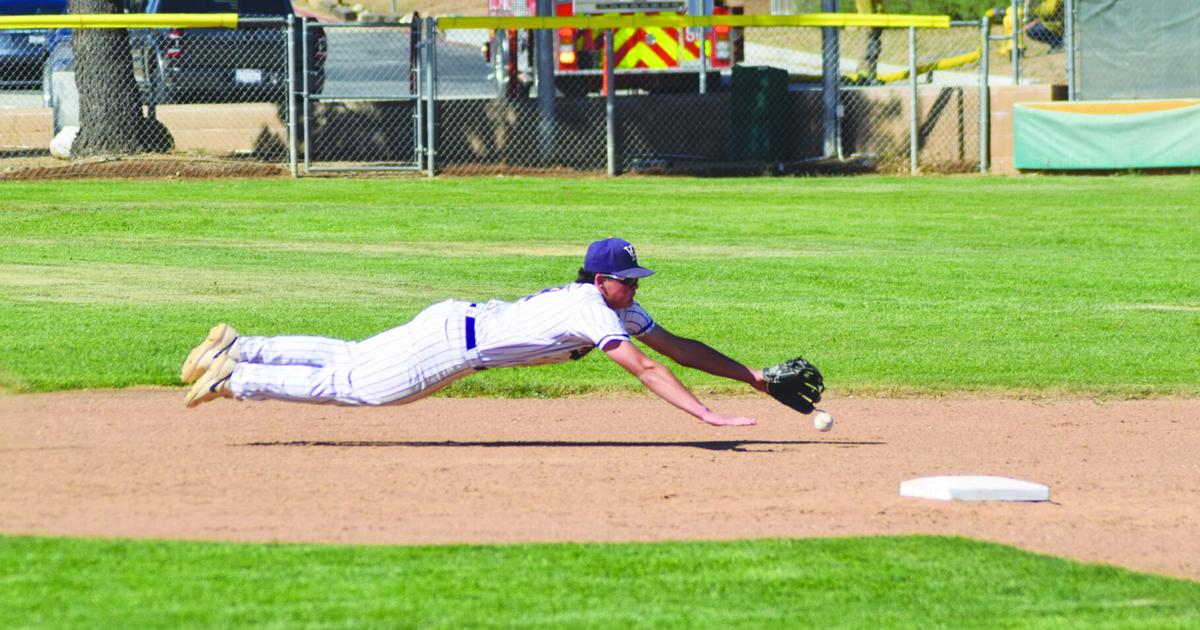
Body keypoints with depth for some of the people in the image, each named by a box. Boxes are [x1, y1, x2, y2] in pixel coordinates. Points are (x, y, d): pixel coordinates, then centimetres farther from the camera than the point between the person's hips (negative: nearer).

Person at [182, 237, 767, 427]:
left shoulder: (620, 307, 5)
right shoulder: (593, 311, -23)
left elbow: (677, 346, 9)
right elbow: (644, 369, -30)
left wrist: (751, 376, 4)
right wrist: (705, 414, -34)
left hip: (455, 323, 8)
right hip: (451, 339, -8)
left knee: (349, 361, 19)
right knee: (350, 385, -2)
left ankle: (238, 350, 24)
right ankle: (233, 377, 3)